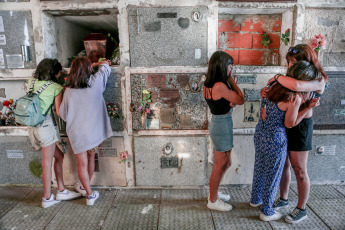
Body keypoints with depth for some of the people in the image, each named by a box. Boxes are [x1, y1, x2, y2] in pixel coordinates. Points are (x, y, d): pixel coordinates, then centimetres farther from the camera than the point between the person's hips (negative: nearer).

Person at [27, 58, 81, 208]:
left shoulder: (31, 82, 9)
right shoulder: (56, 87, -8)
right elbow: (59, 112, -9)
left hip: (32, 127, 7)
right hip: (46, 126, -7)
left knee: (59, 156, 16)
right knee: (47, 162, 3)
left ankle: (61, 190, 21)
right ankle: (47, 198, 14)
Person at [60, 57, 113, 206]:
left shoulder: (69, 91, -8)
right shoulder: (96, 83, -10)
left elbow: (63, 114, 3)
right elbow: (105, 65, 8)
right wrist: (94, 64, 23)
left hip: (77, 133, -1)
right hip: (94, 131, 1)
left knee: (82, 163, 10)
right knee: (90, 158, 20)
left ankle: (89, 194, 18)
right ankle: (86, 187, 38)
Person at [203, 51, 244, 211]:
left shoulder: (209, 84, 7)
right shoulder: (220, 86, -22)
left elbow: (229, 100, 8)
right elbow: (240, 100, -12)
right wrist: (230, 79, -7)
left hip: (217, 124, 10)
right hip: (222, 125, -10)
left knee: (226, 163, 23)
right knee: (220, 166, 6)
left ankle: (213, 193, 39)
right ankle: (213, 201, 24)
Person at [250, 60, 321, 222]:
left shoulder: (275, 84, -3)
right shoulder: (296, 98, -22)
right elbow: (289, 124, -10)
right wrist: (309, 108, -10)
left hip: (260, 134, 8)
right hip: (275, 139, -7)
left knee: (259, 168, 24)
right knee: (273, 175, 11)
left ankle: (255, 199, 45)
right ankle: (267, 212, 29)